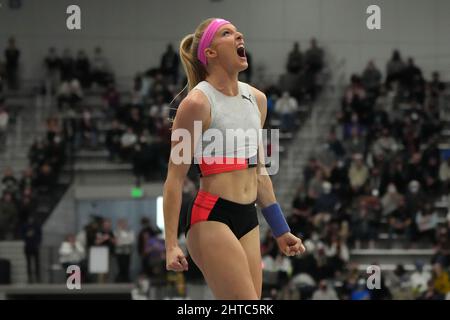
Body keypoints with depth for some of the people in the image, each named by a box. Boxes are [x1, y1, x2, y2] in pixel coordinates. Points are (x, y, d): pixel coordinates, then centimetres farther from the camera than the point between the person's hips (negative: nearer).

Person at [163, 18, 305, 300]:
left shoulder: (257, 99, 13)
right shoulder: (198, 102, -9)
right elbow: (175, 176, -9)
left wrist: (280, 230, 22)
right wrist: (171, 244, -13)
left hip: (248, 219, 8)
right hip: (212, 218, -8)